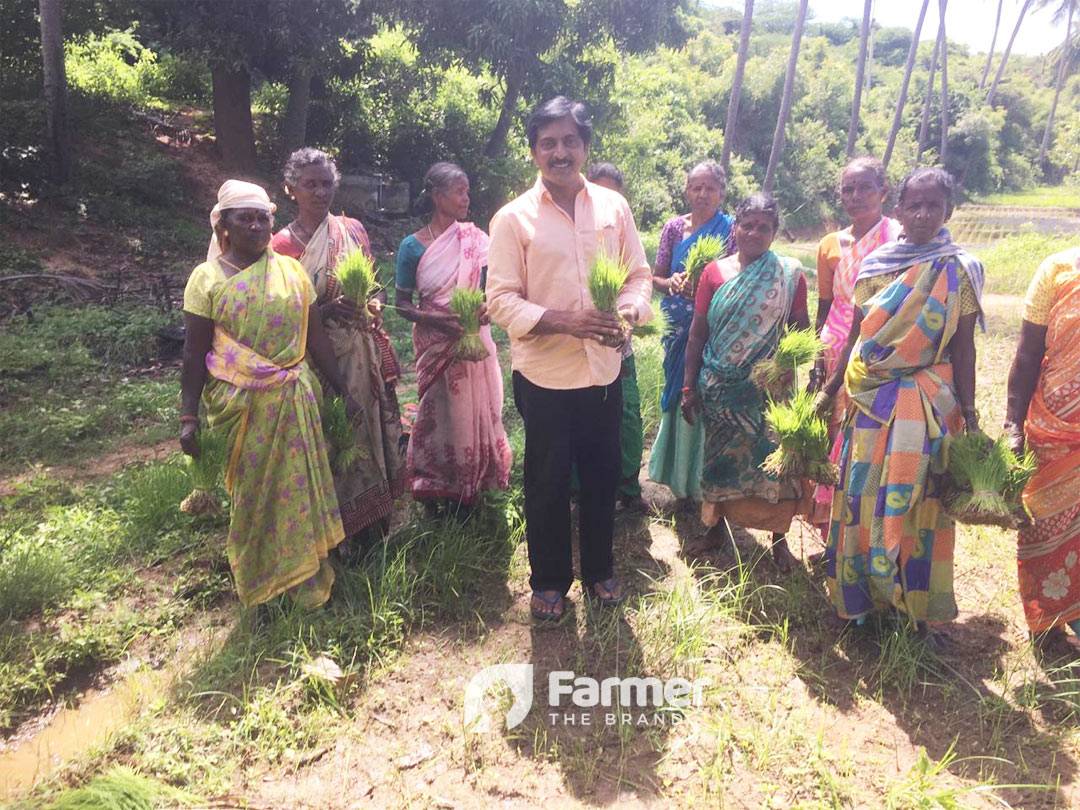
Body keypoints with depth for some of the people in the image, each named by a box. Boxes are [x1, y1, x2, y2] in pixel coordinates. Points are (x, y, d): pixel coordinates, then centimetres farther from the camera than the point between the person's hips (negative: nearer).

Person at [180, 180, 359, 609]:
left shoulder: (291, 270, 3)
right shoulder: (207, 278, -3)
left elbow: (316, 338, 6)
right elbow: (195, 354, -3)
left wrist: (344, 390, 5)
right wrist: (189, 418, -6)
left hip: (294, 400, 2)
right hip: (240, 404, -2)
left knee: (299, 485, 9)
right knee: (250, 491, 11)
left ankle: (303, 573, 27)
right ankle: (256, 579, 29)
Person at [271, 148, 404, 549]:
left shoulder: (353, 229, 6)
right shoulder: (282, 244, -5)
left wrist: (373, 305, -8)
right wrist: (325, 310, -21)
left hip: (364, 352, 4)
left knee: (370, 428, 10)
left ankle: (377, 522, 27)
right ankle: (345, 527, 22)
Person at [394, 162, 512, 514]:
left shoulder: (475, 239, 2)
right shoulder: (413, 245, -4)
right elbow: (403, 303, -2)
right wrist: (434, 319, -20)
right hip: (434, 345, -2)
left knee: (474, 410, 9)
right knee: (439, 412, 7)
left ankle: (469, 489, 27)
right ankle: (435, 488, 26)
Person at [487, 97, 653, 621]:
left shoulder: (613, 206, 4)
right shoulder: (513, 218, -6)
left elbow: (638, 274, 9)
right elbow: (500, 299, -9)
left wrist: (628, 309, -14)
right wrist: (562, 321, -23)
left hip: (604, 368, 3)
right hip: (544, 373, -3)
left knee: (602, 475, 15)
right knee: (548, 482, 10)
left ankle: (598, 569, 37)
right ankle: (549, 580, 31)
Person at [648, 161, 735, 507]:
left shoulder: (730, 230, -2)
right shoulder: (674, 227, 5)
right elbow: (656, 277, 9)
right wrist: (672, 282, -13)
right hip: (678, 325, 3)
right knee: (677, 394, 11)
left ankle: (701, 478, 16)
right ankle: (679, 475, 27)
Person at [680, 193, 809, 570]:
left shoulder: (789, 275, -1)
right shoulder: (714, 273, 1)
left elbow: (802, 333, 2)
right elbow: (697, 332, 1)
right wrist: (689, 386, -1)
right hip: (720, 388, 1)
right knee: (719, 459, 12)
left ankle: (779, 539, 22)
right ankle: (715, 527, 30)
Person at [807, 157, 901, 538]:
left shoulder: (899, 240, -4)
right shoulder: (831, 245, 9)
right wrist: (817, 365, 9)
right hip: (838, 355, 4)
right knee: (834, 441, 9)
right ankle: (832, 531, 24)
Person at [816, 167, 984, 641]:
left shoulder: (959, 271, -2)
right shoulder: (875, 266, 6)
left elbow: (963, 347, -2)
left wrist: (969, 413, -4)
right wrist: (829, 390, 10)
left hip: (925, 402, -3)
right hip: (870, 398, 3)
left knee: (915, 504, -1)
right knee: (862, 499, 8)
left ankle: (921, 606, 14)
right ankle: (858, 592, 24)